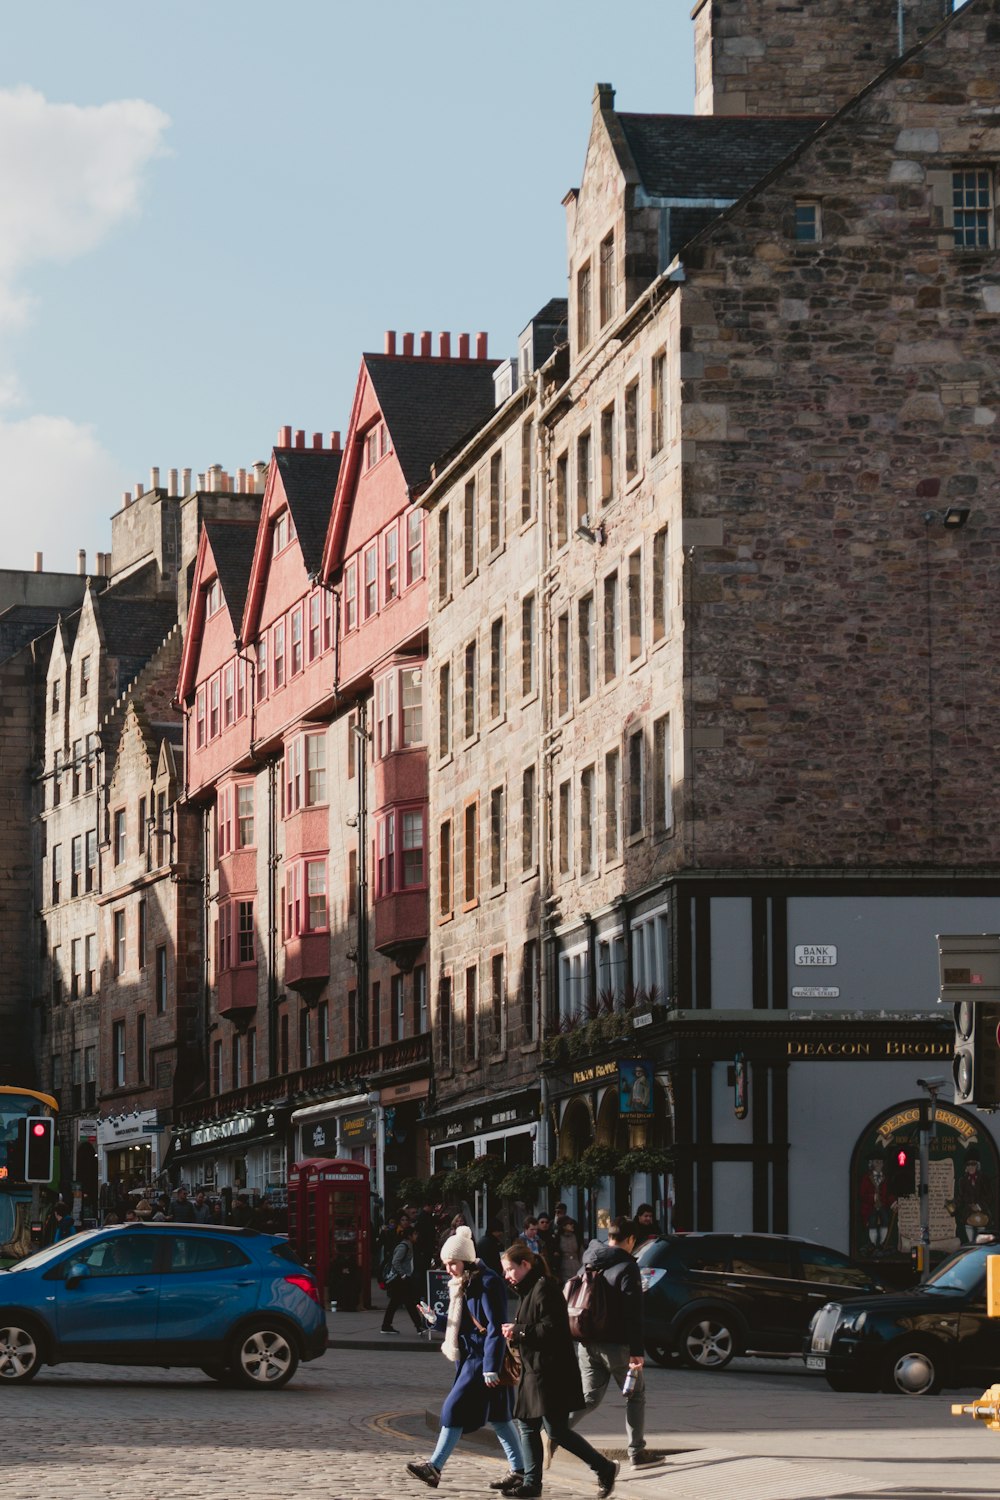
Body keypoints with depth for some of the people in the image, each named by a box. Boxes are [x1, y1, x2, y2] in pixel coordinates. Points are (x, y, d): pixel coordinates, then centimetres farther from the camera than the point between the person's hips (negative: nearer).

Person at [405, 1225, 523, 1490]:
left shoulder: (487, 1283, -16)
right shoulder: (462, 1285, 13)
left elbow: (495, 1328, -19)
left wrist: (491, 1368, -22)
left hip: (483, 1358, -10)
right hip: (470, 1356, 10)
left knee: (455, 1409, -9)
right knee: (497, 1414, 10)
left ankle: (434, 1468, -7)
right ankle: (519, 1470, 13)